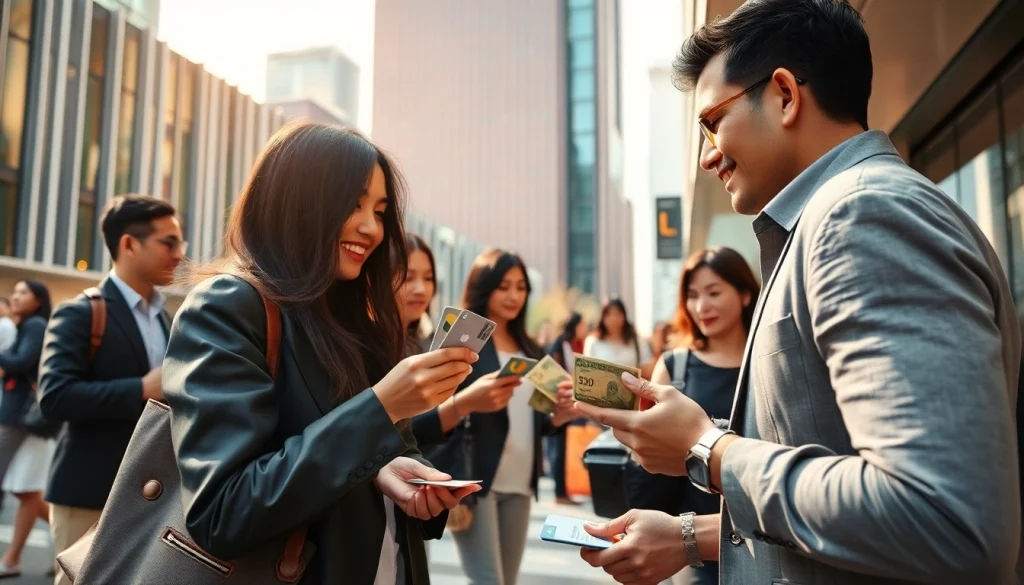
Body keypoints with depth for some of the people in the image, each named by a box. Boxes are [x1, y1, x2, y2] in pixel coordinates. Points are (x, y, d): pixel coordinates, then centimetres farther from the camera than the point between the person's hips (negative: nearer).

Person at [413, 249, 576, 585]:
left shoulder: (529, 350, 15)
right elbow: (424, 425, -14)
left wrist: (565, 412, 0)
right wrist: (467, 402, -34)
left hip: (519, 485, 7)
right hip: (473, 481, -6)